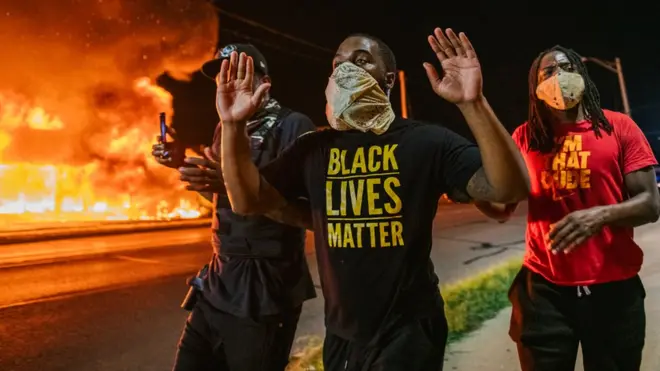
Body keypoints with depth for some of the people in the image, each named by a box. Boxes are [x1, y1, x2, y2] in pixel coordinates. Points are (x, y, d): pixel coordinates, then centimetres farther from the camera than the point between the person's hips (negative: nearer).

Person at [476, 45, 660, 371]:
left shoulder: (619, 127, 0)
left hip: (614, 286, 0)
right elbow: (502, 209, 5)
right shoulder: (525, 137, 4)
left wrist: (602, 215, -24)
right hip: (544, 287, 0)